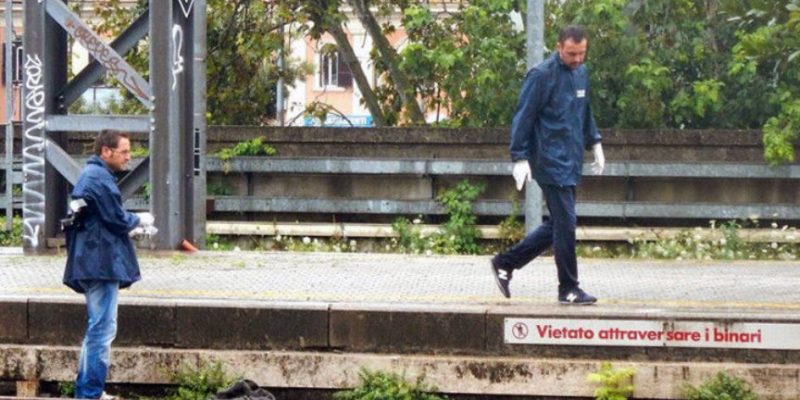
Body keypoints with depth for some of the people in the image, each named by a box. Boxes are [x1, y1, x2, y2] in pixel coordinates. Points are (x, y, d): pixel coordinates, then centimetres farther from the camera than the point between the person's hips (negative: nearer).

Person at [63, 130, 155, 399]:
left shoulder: (90, 175, 18)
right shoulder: (100, 179, -15)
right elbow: (118, 220, -17)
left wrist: (133, 222, 14)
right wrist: (140, 220, 1)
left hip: (93, 263, 11)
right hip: (102, 263, -11)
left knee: (98, 328, 16)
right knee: (103, 329, -9)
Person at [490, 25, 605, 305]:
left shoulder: (581, 73, 12)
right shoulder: (542, 76, -12)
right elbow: (523, 118, -11)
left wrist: (595, 144, 21)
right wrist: (520, 158, -15)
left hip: (571, 163, 8)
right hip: (551, 163, -8)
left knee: (557, 225, 11)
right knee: (565, 225, -6)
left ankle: (505, 263, 21)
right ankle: (569, 289, 3)